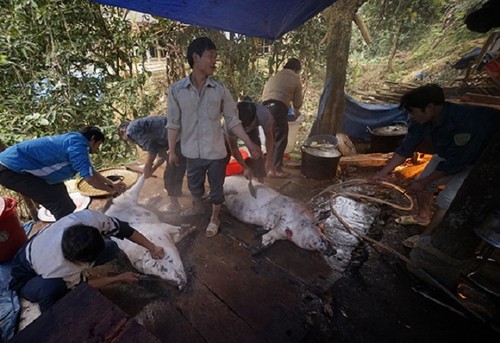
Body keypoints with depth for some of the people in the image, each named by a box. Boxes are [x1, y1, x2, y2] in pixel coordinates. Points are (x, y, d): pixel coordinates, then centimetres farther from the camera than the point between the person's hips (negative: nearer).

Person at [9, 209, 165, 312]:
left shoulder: (89, 218, -40)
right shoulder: (58, 270, -42)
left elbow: (121, 228, -23)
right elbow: (82, 285, -20)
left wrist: (151, 247, -23)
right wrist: (120, 278, -12)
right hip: (27, 278, -4)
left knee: (111, 248, -12)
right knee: (51, 287, -38)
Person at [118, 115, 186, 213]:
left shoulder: (131, 129, 1)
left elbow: (151, 148, -10)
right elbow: (162, 153, 27)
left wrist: (147, 167, 4)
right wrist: (152, 169, 25)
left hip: (179, 138, -10)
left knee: (170, 175, 4)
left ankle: (174, 205, 17)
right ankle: (177, 191, 52)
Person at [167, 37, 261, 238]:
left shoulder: (220, 90, -8)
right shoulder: (176, 90, -8)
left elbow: (232, 121, -4)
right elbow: (173, 124, -1)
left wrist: (249, 143, -10)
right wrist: (171, 151, 3)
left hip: (215, 152, -1)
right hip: (192, 152, 1)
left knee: (216, 188, 13)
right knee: (194, 185, 23)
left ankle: (214, 218, 38)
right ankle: (197, 207, 54)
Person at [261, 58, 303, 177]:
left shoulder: (275, 76, 27)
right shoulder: (295, 78, 14)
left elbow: (265, 93, 24)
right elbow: (297, 100, 19)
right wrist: (296, 111, 39)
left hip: (265, 107, 6)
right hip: (278, 107, -6)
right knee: (280, 139, 0)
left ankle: (270, 164, 26)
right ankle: (276, 168, 2)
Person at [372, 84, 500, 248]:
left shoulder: (466, 121, -40)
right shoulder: (421, 120, -20)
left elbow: (453, 163, -31)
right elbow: (405, 149, -11)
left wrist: (423, 182, -20)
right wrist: (380, 174, -8)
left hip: (480, 161, -7)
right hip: (448, 154, 7)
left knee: (447, 199, -14)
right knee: (423, 184, 8)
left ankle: (426, 236, 5)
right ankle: (423, 216, 33)